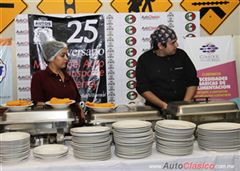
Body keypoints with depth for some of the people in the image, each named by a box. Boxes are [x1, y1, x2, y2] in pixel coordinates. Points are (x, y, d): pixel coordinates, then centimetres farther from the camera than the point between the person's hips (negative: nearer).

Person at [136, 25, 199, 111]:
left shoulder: (181, 55, 7)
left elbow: (192, 82, 10)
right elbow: (143, 89, -4)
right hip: (157, 109, -2)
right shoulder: (145, 60, 0)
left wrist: (185, 103, -4)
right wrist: (163, 105, -14)